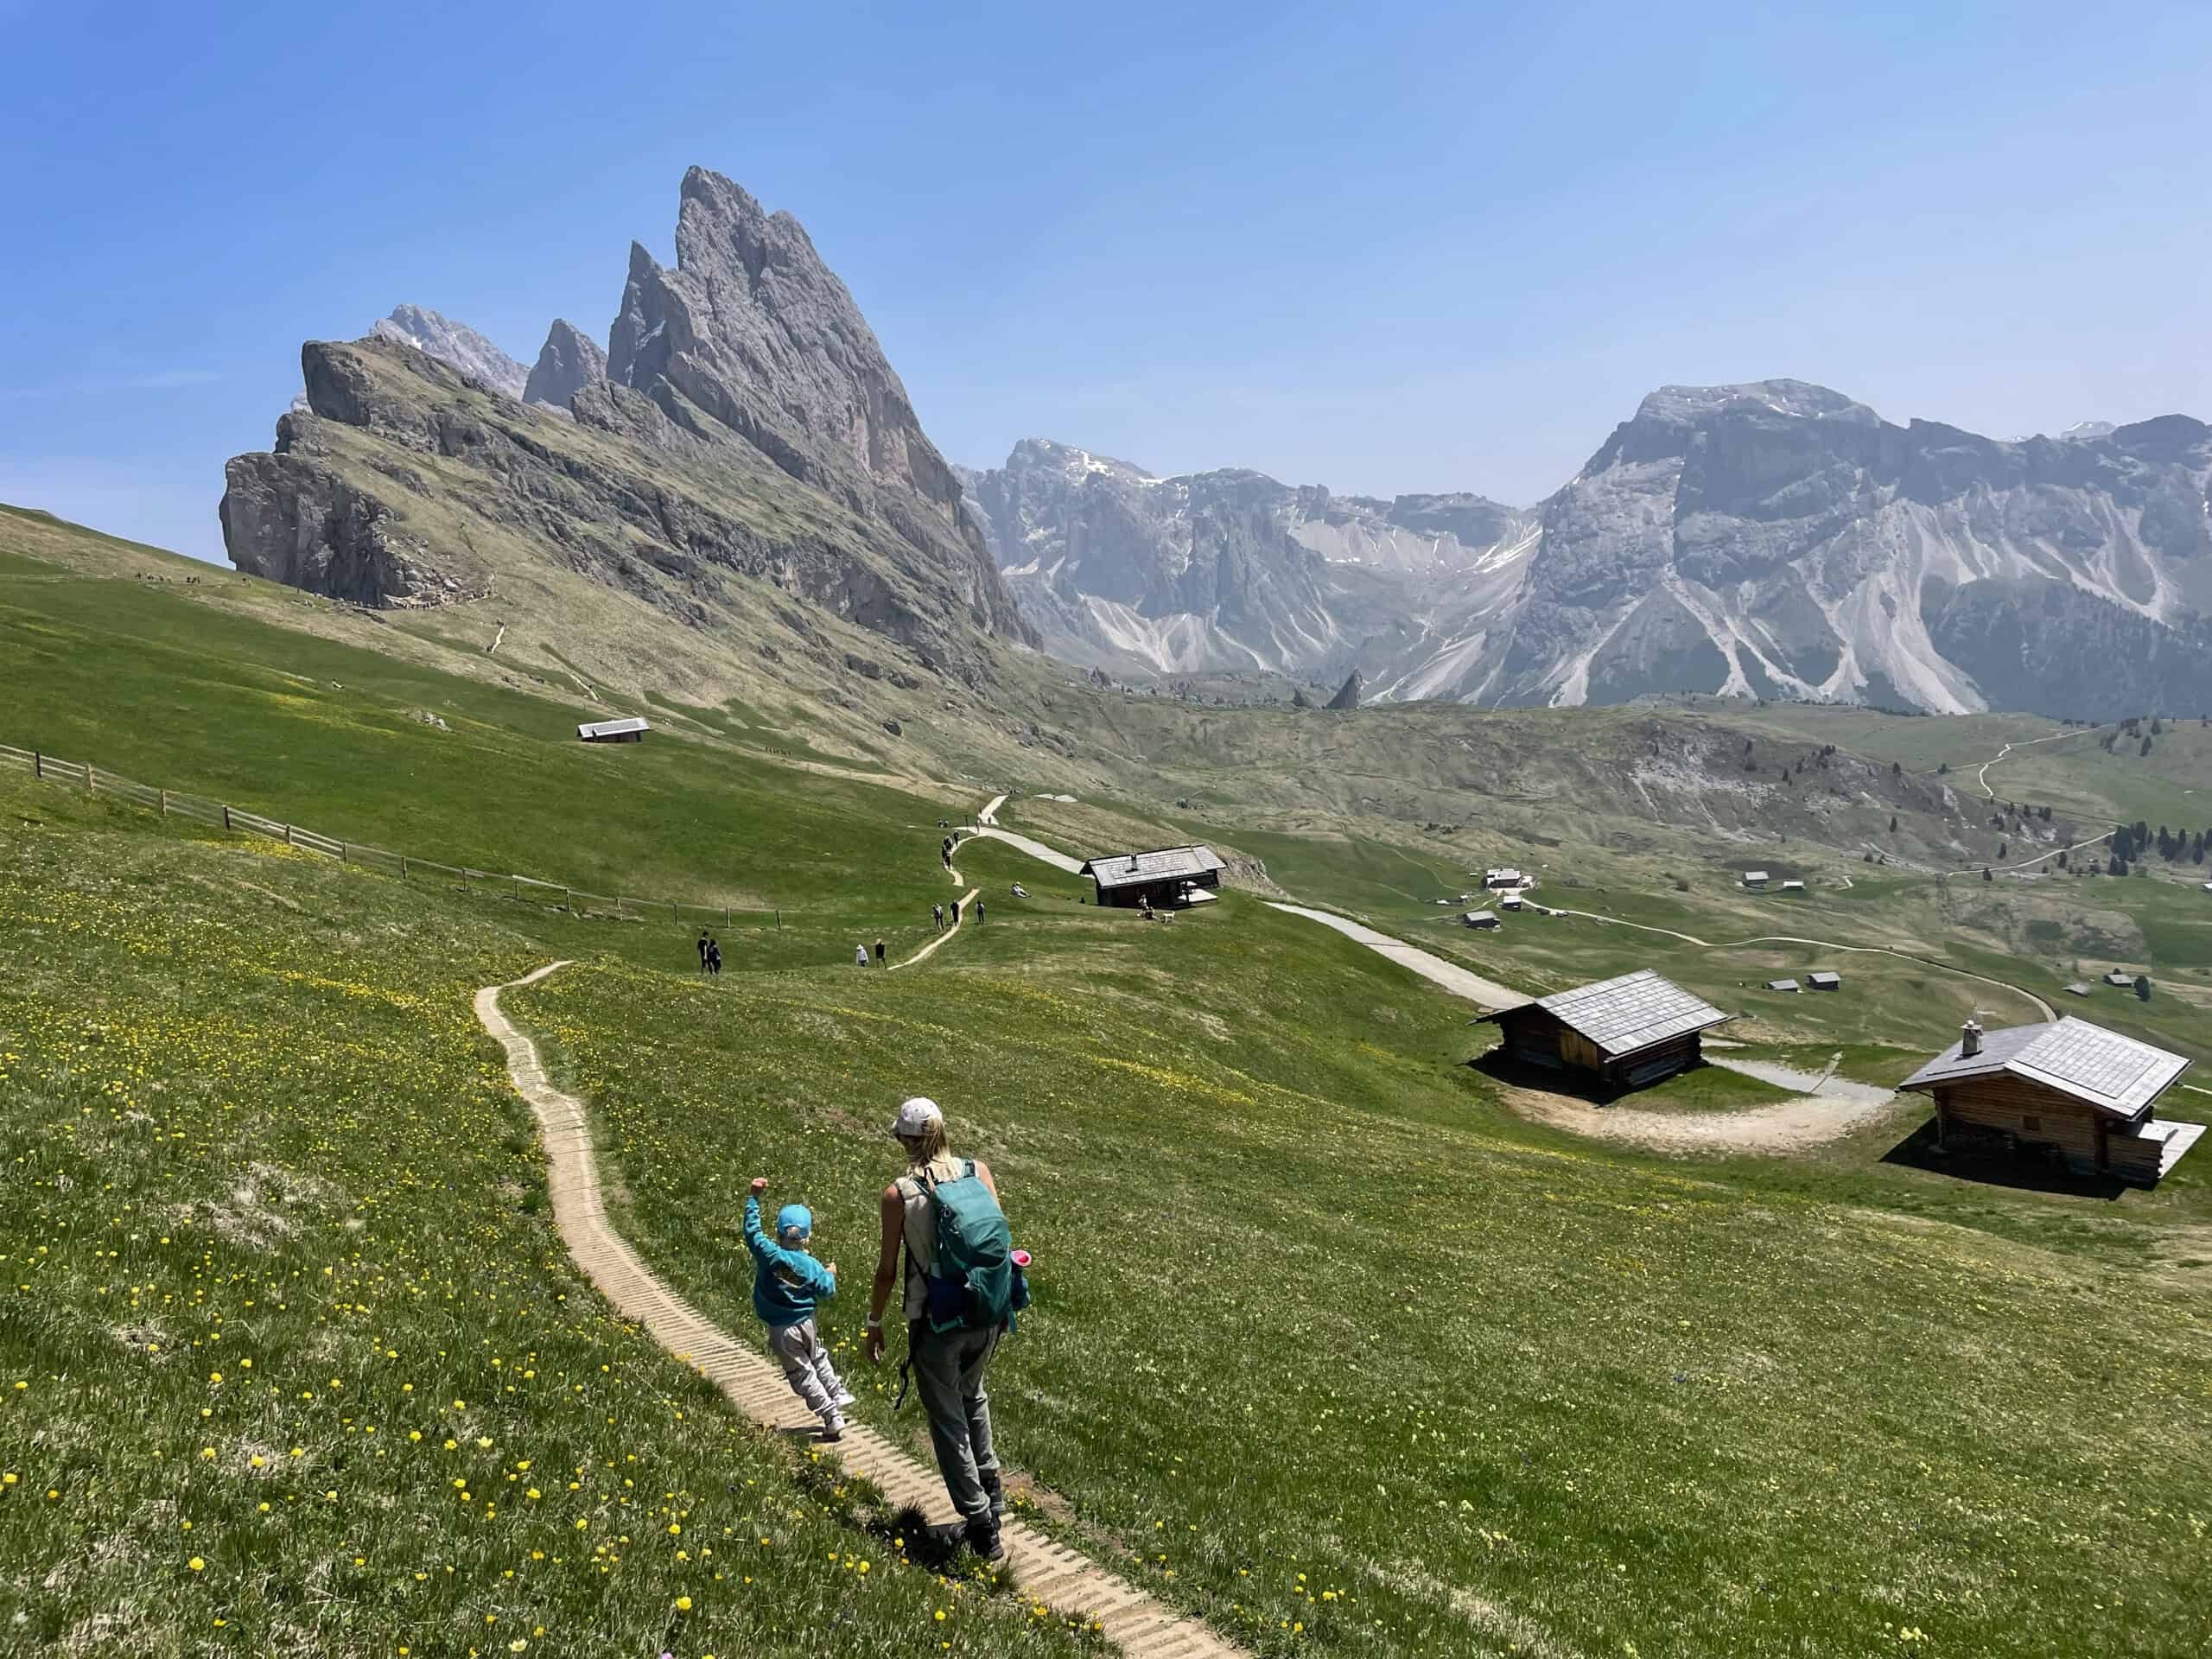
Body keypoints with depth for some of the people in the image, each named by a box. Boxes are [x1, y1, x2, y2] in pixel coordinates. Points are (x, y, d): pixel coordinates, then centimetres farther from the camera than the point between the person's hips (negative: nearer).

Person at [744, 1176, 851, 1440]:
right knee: (818, 1360, 29)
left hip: (780, 1330, -2)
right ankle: (838, 1395, 37)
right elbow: (826, 1292, 0)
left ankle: (832, 1418, 6)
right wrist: (830, 1275, 21)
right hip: (806, 1324, 2)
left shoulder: (768, 1254, -17)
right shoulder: (811, 1266, -9)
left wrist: (753, 1197, -5)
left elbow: (752, 1230, -10)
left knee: (802, 1374, 7)